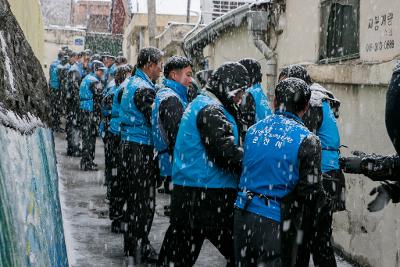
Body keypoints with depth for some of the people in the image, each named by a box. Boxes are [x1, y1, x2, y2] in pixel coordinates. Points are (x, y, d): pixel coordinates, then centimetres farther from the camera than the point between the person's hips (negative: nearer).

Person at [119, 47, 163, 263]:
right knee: (144, 200, -2)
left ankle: (131, 244, 28)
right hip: (141, 149, -10)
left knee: (134, 197, 17)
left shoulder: (133, 83, 16)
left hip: (129, 145, 10)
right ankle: (140, 248, 5)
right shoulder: (144, 89, -17)